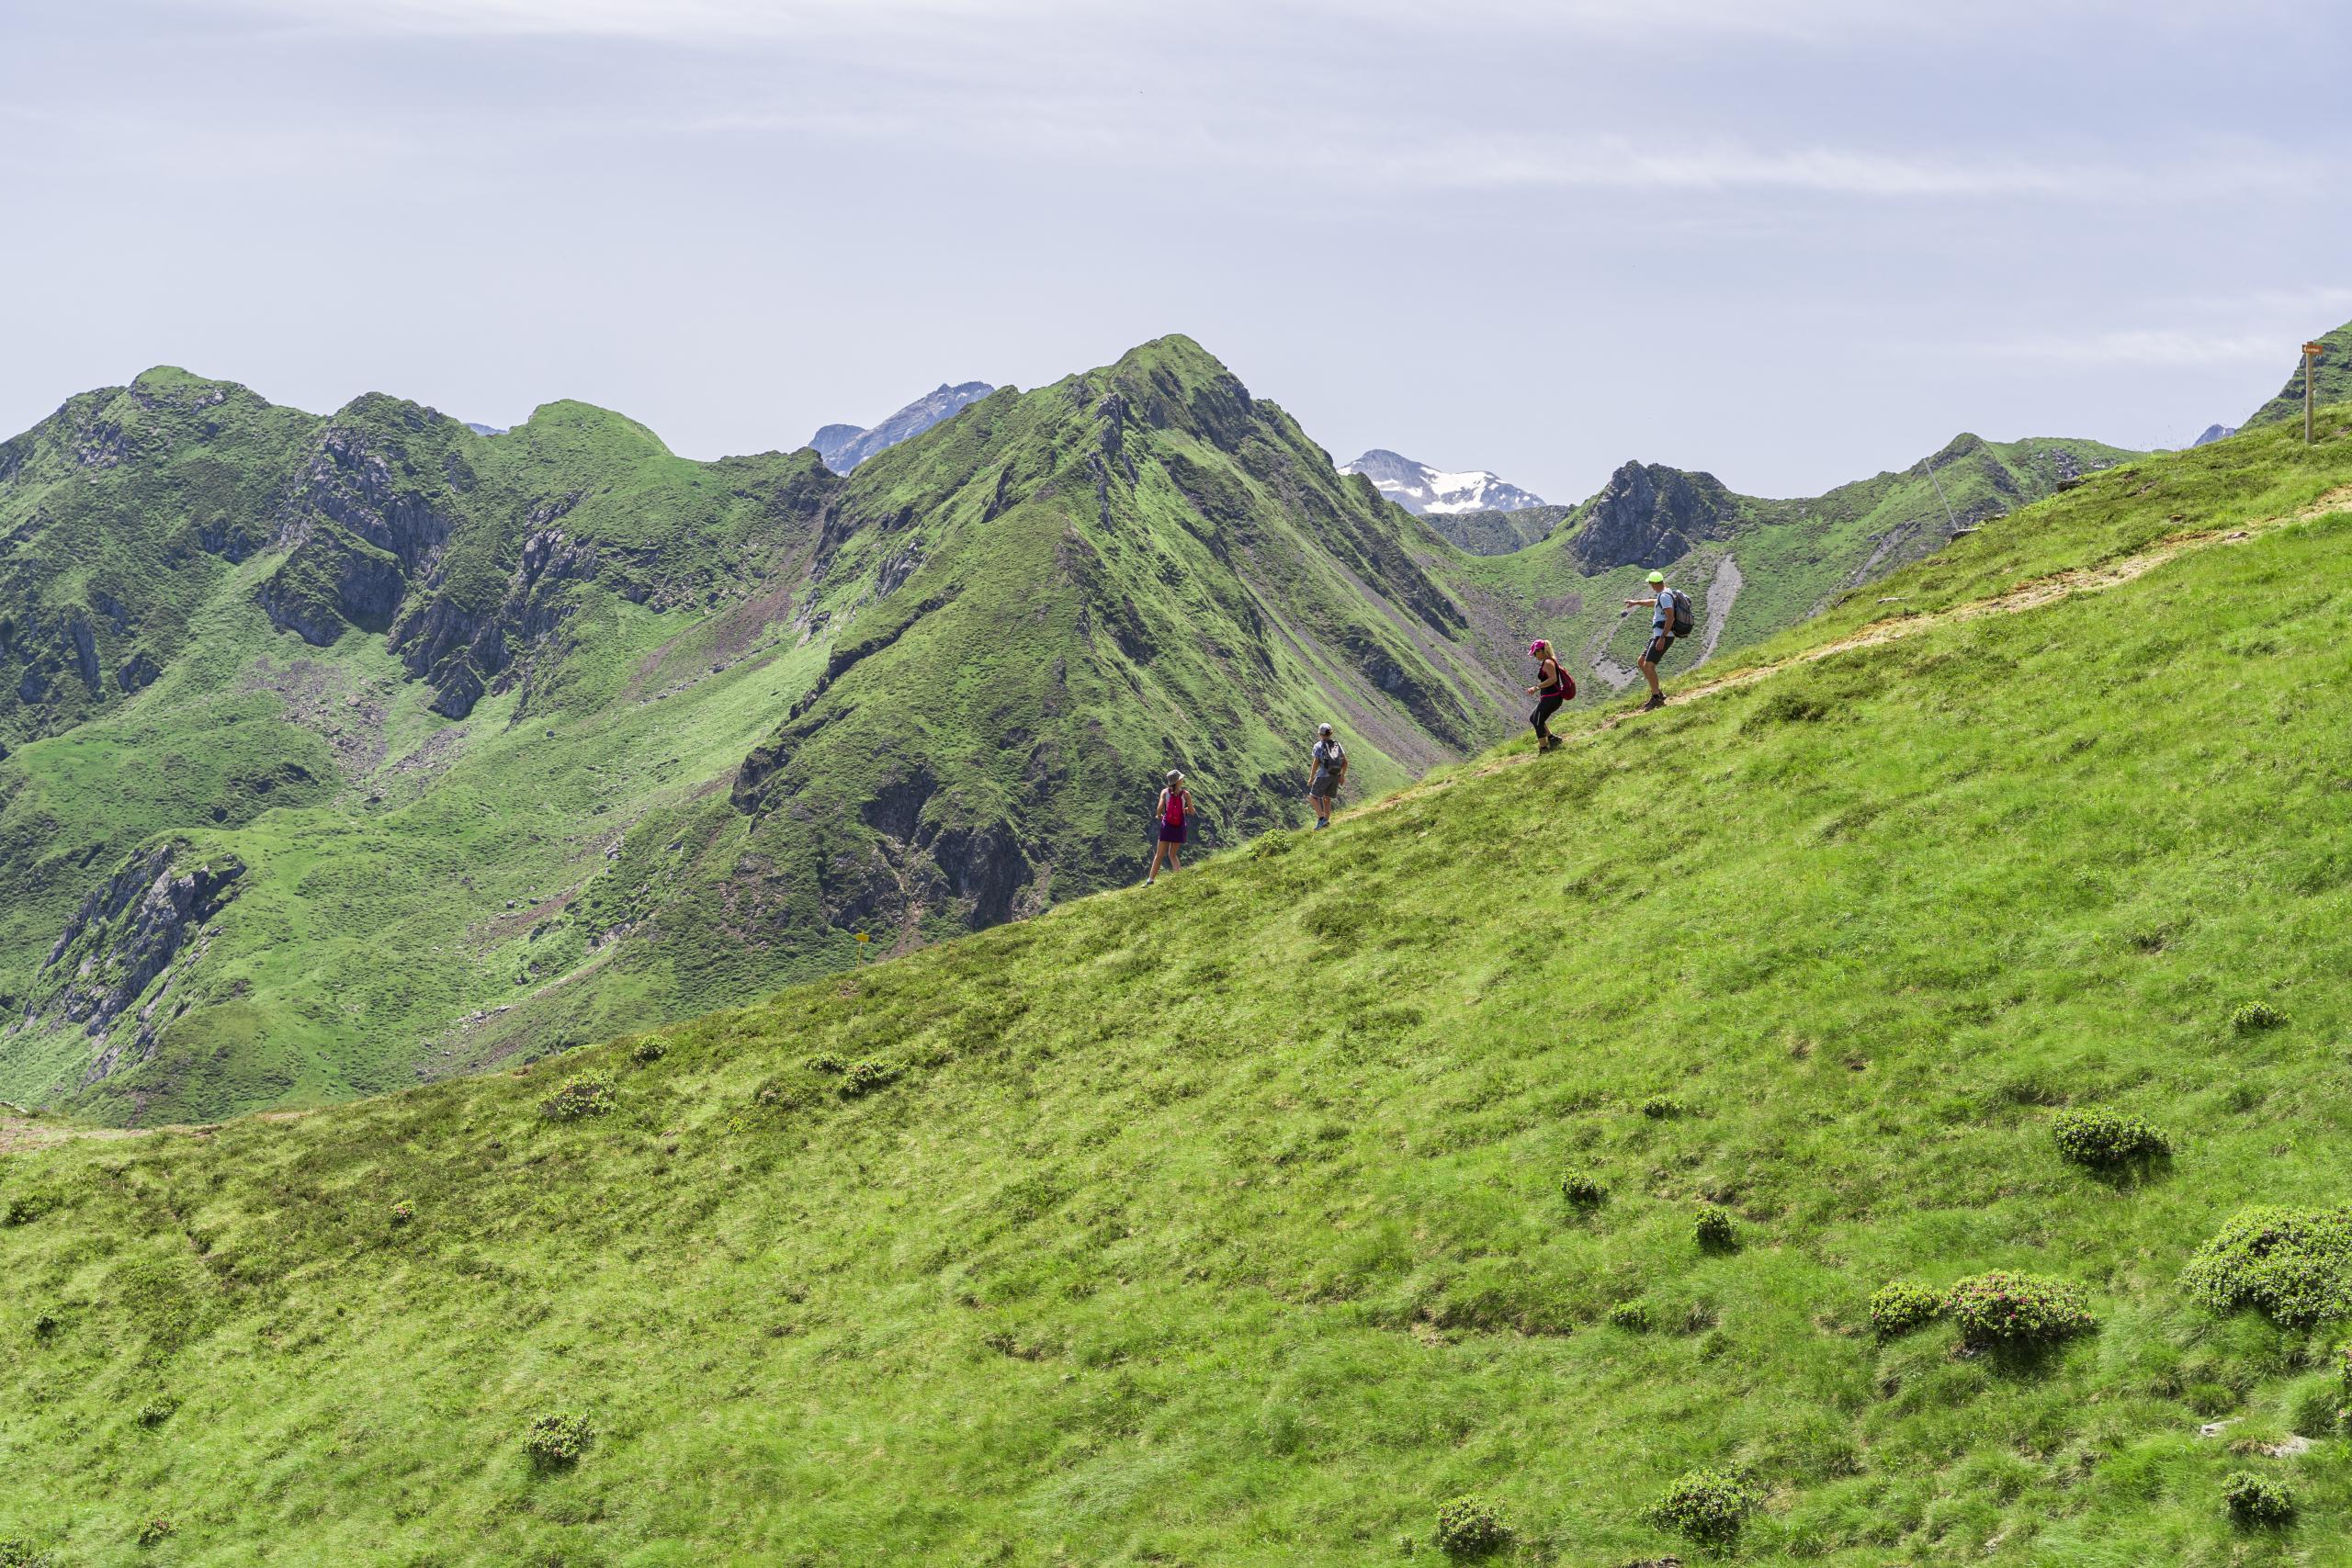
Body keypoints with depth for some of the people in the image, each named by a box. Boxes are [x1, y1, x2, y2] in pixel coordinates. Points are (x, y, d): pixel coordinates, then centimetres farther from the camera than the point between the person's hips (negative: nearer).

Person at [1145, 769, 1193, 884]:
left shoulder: (1165, 792, -6)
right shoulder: (1186, 794, -5)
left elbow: (1160, 808, -16)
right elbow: (1192, 812, -1)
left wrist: (1159, 816, 6)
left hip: (1167, 825, -1)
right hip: (1180, 827, 1)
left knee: (1159, 855, 6)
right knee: (1172, 854, 17)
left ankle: (1151, 879, 3)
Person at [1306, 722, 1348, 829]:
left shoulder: (1319, 745, -5)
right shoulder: (1337, 745, 11)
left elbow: (1315, 763, -12)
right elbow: (1345, 762, 9)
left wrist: (1311, 778, -4)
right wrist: (1342, 775, 20)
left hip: (1323, 775, -6)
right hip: (1336, 776, 6)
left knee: (1313, 797, 6)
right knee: (1326, 798, 20)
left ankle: (1321, 819, -10)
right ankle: (1326, 822, 13)